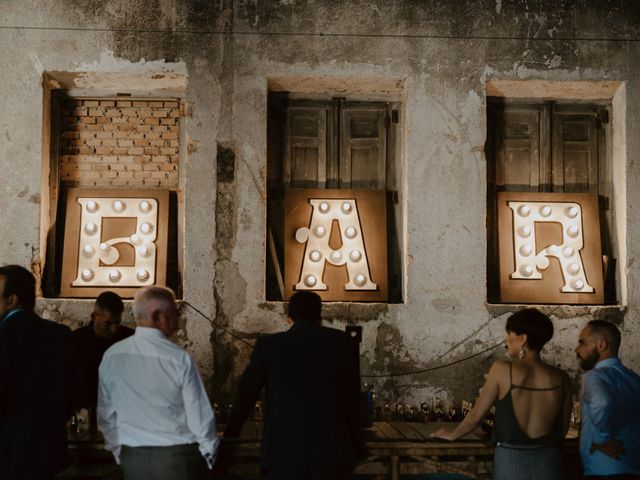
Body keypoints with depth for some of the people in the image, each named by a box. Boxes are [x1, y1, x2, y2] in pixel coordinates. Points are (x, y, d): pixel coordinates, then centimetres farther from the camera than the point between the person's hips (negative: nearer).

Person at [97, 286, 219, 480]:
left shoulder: (111, 356, -4)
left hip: (133, 459, 4)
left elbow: (106, 414, 4)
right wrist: (209, 454, 6)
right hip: (178, 457, -3)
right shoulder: (179, 358, -15)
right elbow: (199, 413, -10)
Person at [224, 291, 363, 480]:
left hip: (284, 450, -1)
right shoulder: (341, 342, 1)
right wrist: (355, 446, 14)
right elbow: (351, 396, 3)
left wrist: (230, 434, 23)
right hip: (330, 449, 1)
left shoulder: (269, 344, 0)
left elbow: (246, 393, 7)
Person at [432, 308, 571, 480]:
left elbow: (476, 416, -3)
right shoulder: (560, 378, -5)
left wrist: (452, 435, 15)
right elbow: (563, 429, 6)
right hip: (547, 461, 3)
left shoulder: (502, 370, -12)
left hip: (510, 460, -2)